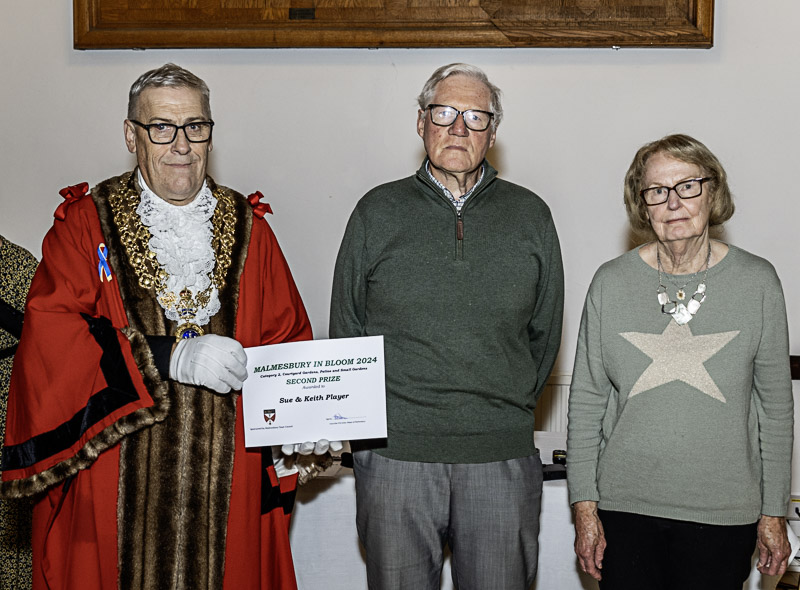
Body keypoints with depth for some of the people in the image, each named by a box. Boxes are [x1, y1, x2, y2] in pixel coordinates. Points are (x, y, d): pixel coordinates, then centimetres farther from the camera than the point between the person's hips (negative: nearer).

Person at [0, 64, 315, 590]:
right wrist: (170, 358, -18)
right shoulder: (86, 225, 2)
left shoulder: (247, 229, 9)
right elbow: (49, 337, -10)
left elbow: (288, 340, 9)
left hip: (225, 482, 2)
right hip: (114, 477, -2)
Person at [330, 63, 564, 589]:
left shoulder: (530, 217, 7)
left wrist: (507, 412, 9)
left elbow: (545, 334, 13)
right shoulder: (378, 212, 5)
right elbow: (346, 331, 9)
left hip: (503, 457, 1)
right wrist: (375, 419, 6)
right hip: (395, 454, 0)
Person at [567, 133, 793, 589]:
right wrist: (585, 506, 0)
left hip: (723, 516, 0)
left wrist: (774, 512, 4)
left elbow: (776, 405, 4)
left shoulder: (758, 282, -1)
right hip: (625, 506, 1)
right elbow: (586, 401, 3)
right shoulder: (611, 283, -1)